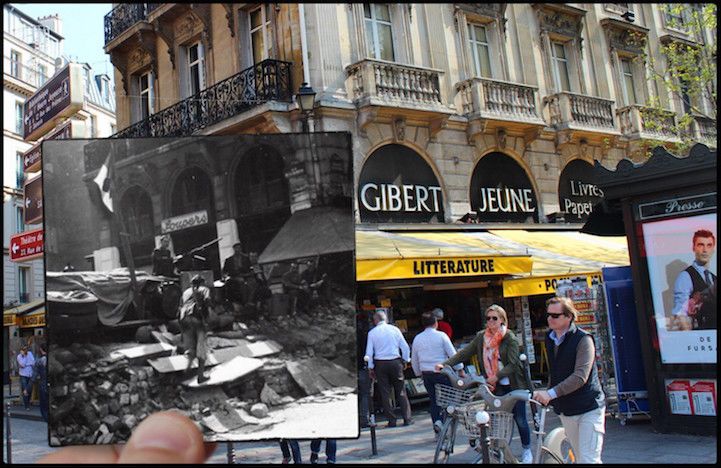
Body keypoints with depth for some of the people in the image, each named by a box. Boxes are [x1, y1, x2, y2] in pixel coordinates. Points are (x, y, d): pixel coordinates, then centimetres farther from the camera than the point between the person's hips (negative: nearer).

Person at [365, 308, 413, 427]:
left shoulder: (372, 333, -1)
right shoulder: (394, 329, 2)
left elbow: (369, 352, -2)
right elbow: (405, 347, 4)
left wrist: (370, 368, 6)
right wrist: (406, 360, 17)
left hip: (380, 364, -1)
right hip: (395, 362, 1)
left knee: (385, 393, 5)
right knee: (401, 391, 8)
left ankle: (392, 420, 6)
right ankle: (407, 419, 6)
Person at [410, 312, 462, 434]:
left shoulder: (417, 338, 7)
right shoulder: (441, 336, -6)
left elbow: (414, 361, 14)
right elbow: (453, 354, -6)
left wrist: (419, 374, 26)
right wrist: (460, 369, 2)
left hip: (426, 375, 5)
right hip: (442, 372, -5)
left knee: (433, 400, 11)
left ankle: (438, 431, 10)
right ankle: (440, 420, -11)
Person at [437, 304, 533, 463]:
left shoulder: (510, 337, -12)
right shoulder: (481, 337, 1)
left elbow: (513, 364, -18)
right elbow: (464, 353, -4)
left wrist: (497, 376, -31)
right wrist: (445, 364, -15)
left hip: (514, 385, -3)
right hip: (496, 386, 3)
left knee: (520, 419, 5)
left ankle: (527, 450, 24)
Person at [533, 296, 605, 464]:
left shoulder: (583, 339, -15)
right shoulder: (549, 339, 7)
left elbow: (580, 376, -26)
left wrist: (551, 393, -33)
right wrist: (545, 396, 2)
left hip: (588, 408, -7)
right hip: (565, 410, 7)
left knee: (588, 459, -11)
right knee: (579, 457, 13)